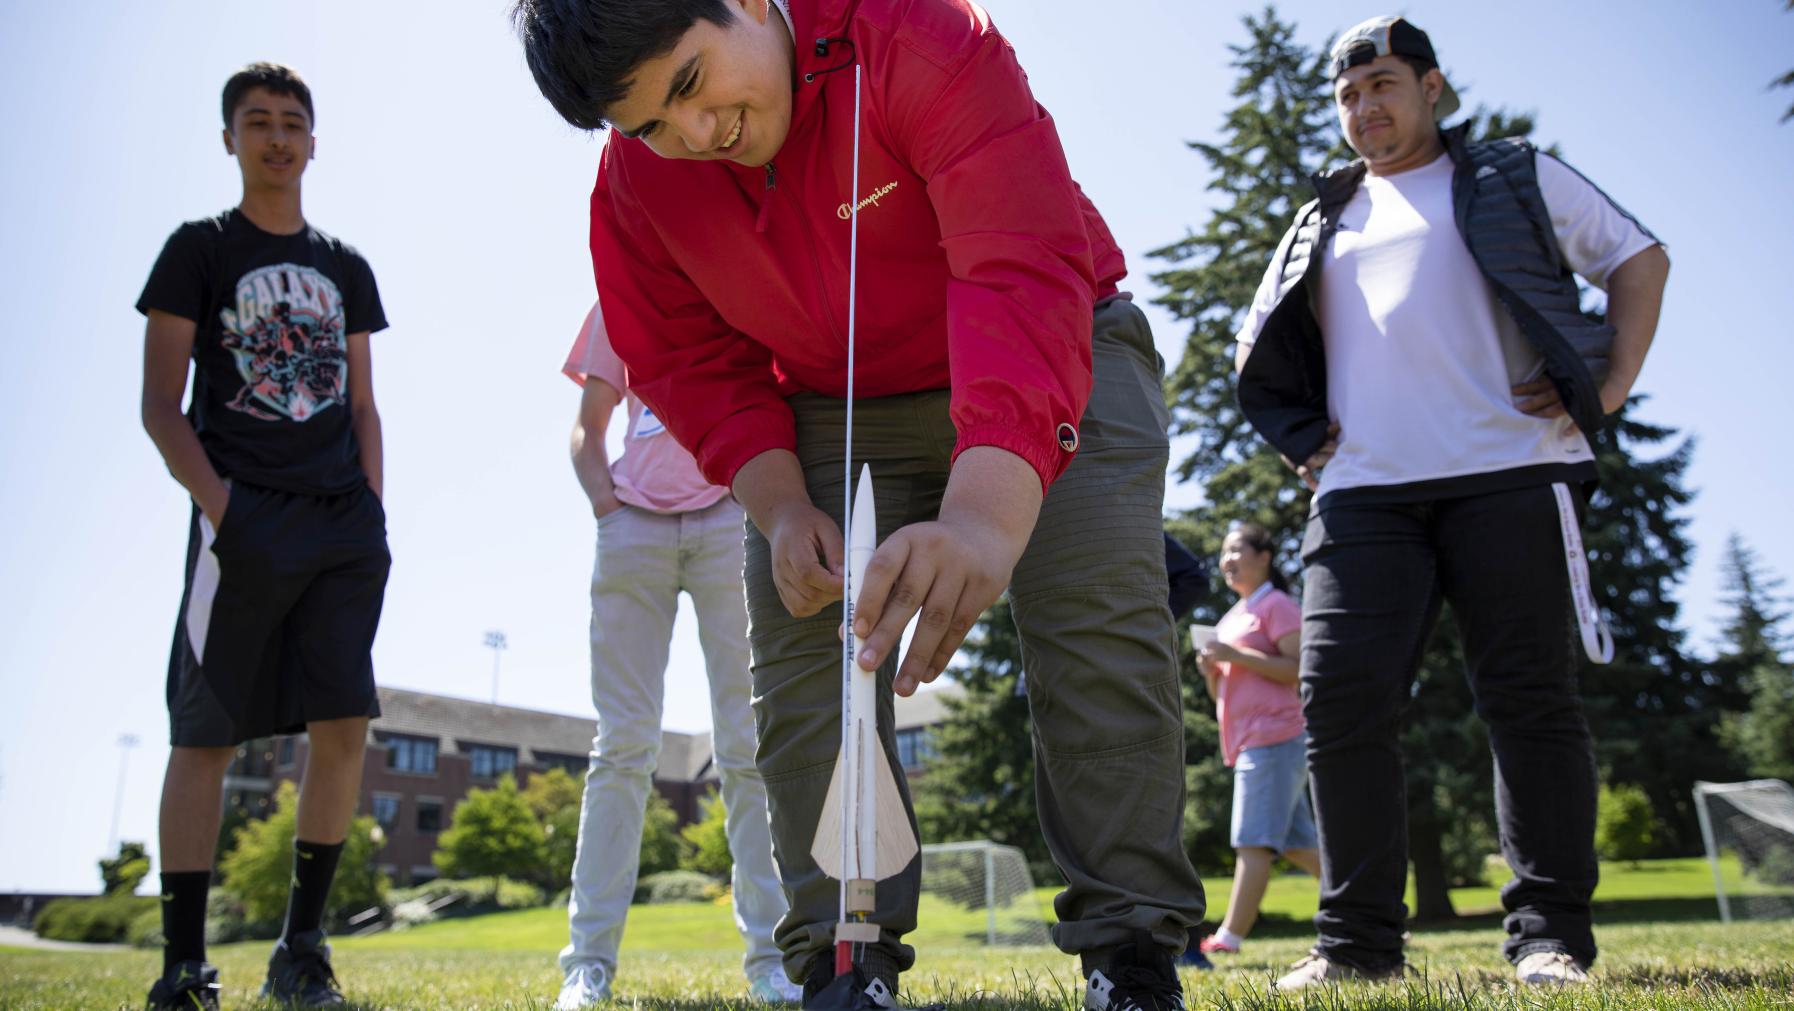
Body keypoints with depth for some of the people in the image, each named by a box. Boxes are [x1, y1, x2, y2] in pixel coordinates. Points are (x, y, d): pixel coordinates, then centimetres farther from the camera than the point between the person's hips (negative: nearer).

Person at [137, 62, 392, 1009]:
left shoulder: (347, 269, 18)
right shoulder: (199, 250, 7)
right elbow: (160, 406, 2)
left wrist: (373, 513, 5)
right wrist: (217, 502, -13)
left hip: (343, 523, 4)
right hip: (242, 519, -3)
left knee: (343, 723, -4)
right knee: (205, 732, -2)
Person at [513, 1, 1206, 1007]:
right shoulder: (634, 183, -12)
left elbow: (1022, 275, -40)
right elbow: (696, 366, -3)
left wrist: (986, 515, -53)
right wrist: (781, 507, -21)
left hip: (1058, 366, -3)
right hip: (834, 410, 4)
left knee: (1101, 627, -16)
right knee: (802, 652, -7)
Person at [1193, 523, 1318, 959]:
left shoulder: (1277, 605, -3)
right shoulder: (1230, 619, 21)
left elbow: (1299, 668, -15)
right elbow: (1221, 693, 23)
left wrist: (1236, 656, -18)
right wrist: (1210, 669, 2)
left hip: (1272, 739, -9)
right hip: (1247, 743, 9)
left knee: (1254, 841, -11)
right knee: (1296, 842, 10)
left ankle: (1228, 939, -12)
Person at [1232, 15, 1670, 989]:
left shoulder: (1515, 177, 17)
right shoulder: (1323, 222, 24)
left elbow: (1639, 259, 16)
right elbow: (1260, 344, 30)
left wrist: (1609, 387, 2)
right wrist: (1303, 433, 14)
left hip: (1509, 471, -2)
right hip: (1363, 490, 3)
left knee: (1530, 696, -4)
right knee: (1340, 697, -8)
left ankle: (1549, 932, 4)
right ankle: (1357, 936, -1)